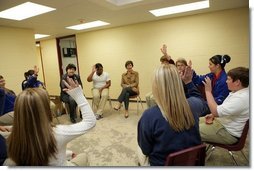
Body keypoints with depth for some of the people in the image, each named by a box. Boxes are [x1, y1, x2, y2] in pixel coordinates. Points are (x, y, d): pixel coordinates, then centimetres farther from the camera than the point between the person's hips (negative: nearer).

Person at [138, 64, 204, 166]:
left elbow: (145, 150, -15)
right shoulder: (195, 105, -20)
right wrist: (189, 82, 4)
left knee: (139, 149, 26)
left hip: (162, 164, -3)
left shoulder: (149, 115, -32)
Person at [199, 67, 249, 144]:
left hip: (229, 133, -10)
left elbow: (216, 111, -32)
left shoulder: (241, 98, -30)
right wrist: (213, 115, -1)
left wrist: (208, 91, -27)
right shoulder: (237, 91, 3)